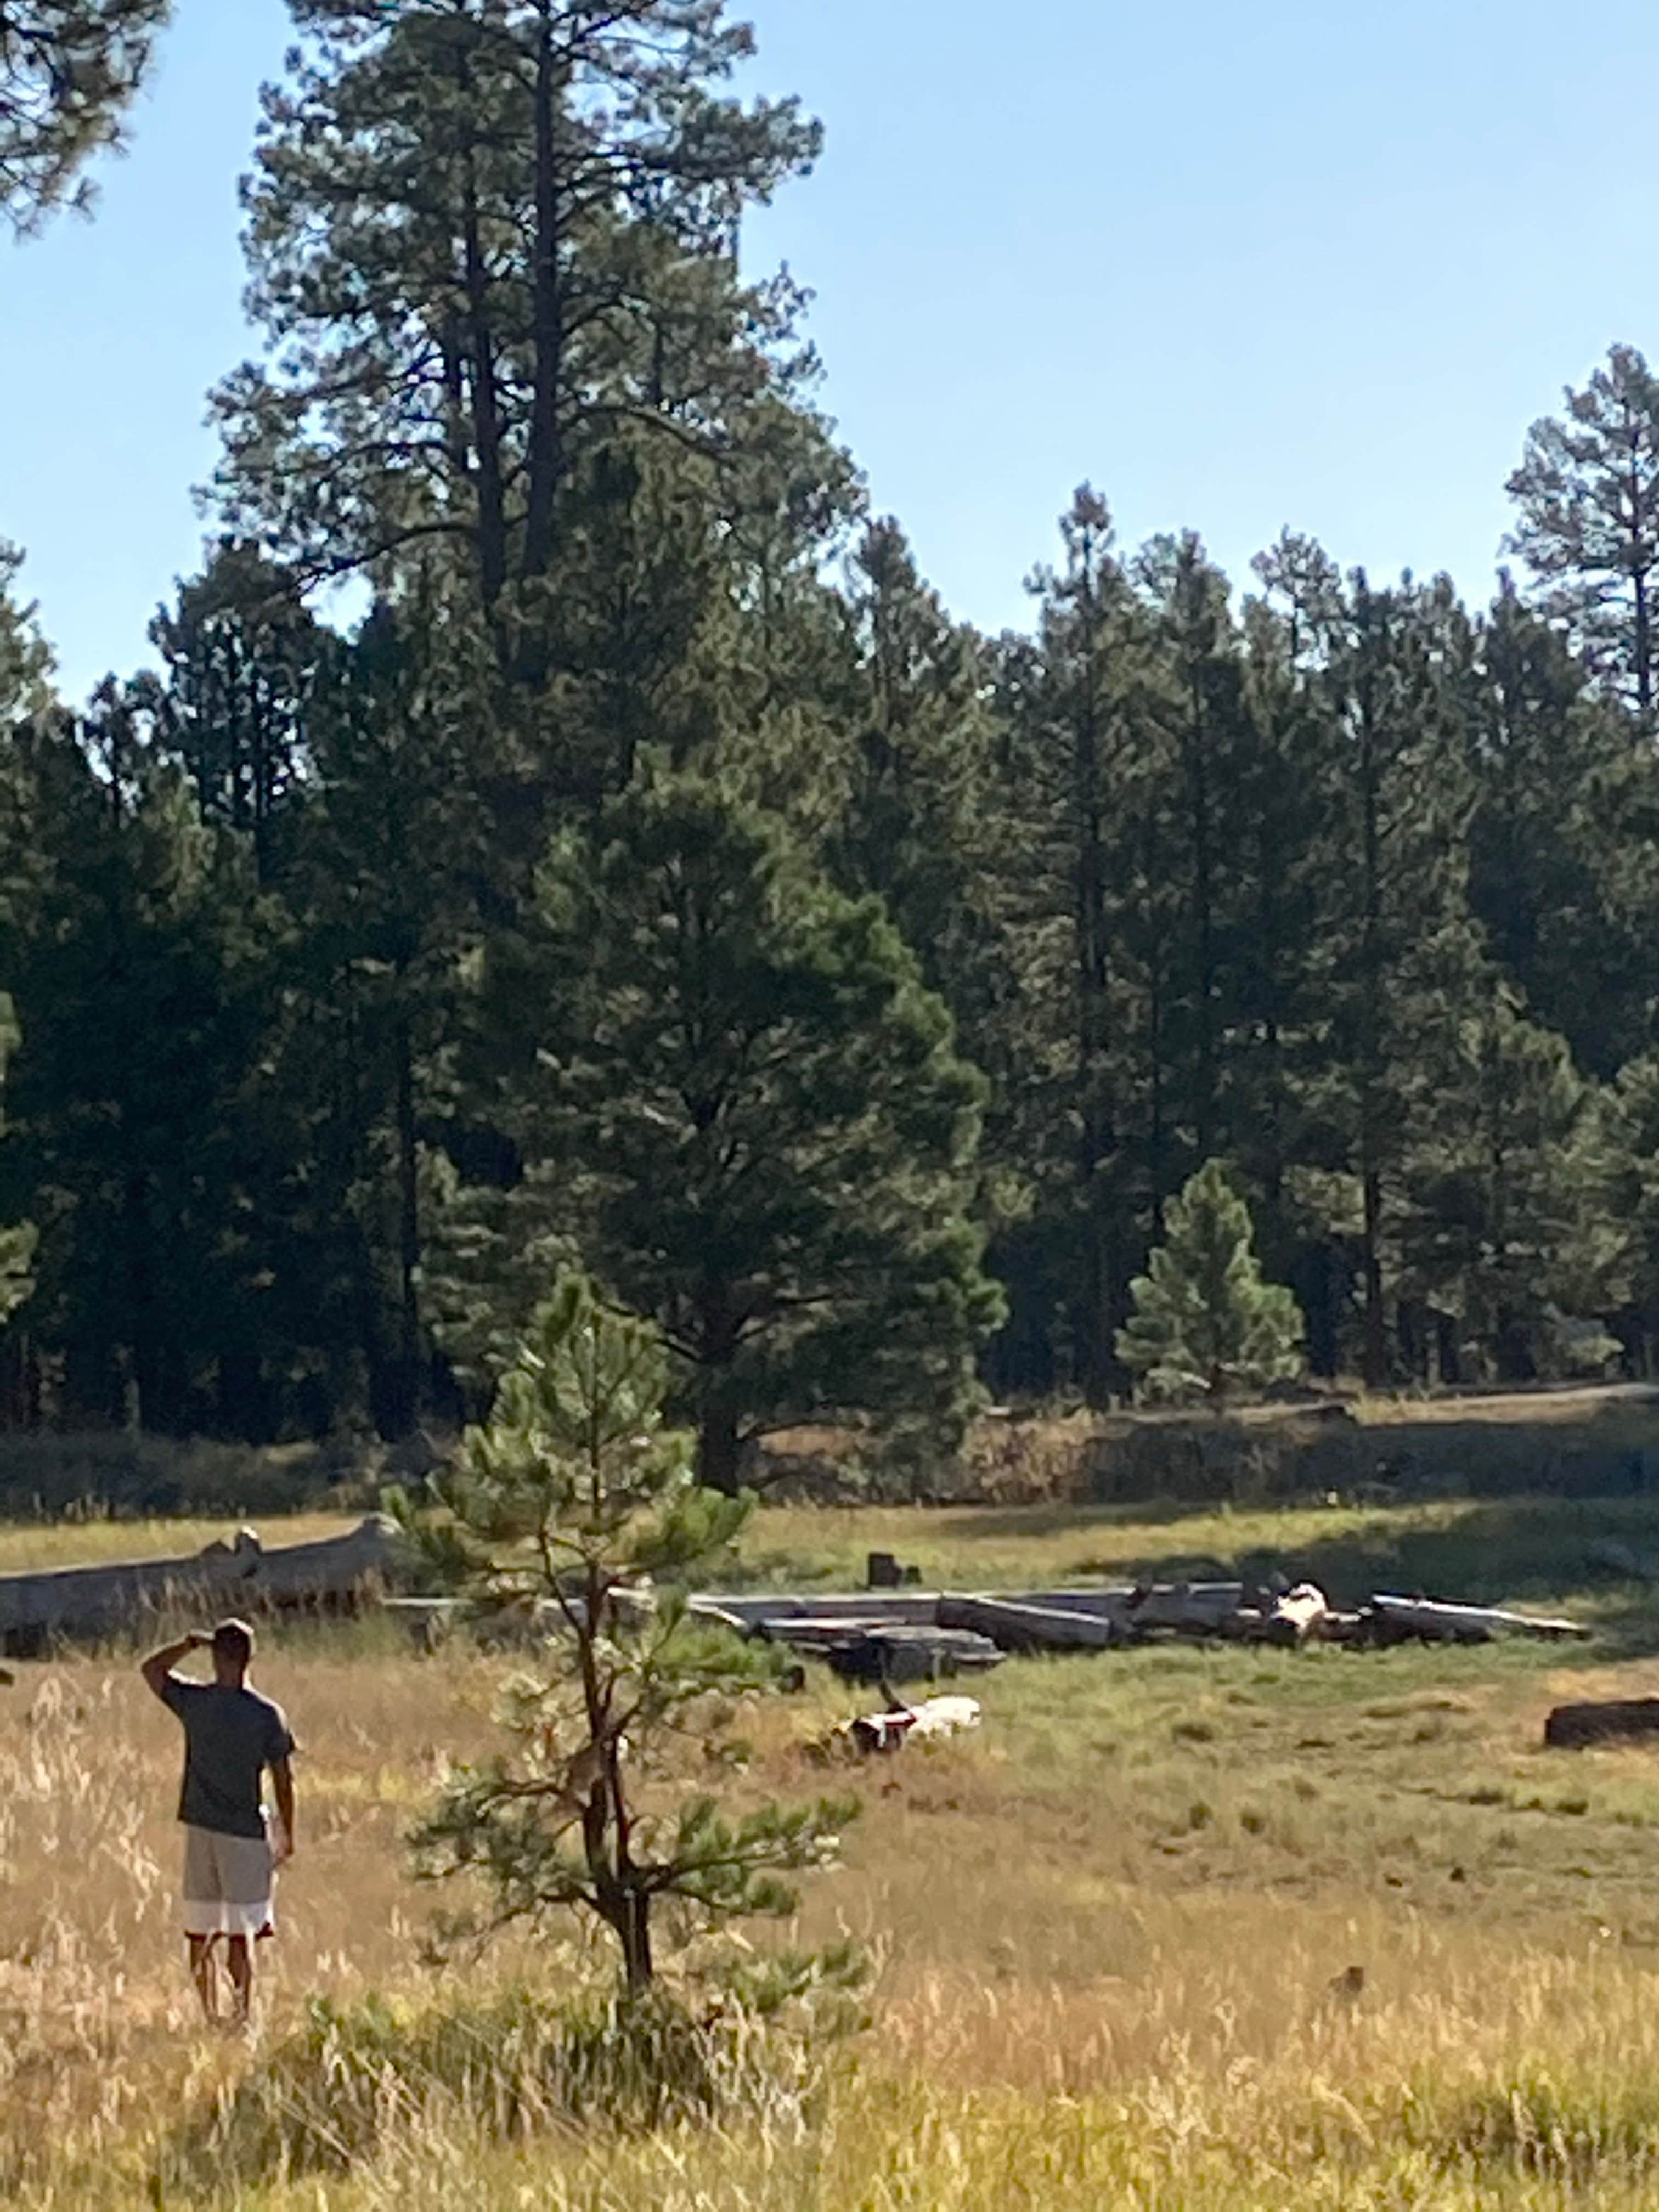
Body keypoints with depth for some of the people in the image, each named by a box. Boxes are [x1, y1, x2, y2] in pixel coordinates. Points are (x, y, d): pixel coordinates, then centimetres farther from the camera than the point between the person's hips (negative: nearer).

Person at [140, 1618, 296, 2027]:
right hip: (246, 1832, -2)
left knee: (200, 1935, 12)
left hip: (200, 1830, 2)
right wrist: (287, 1834, 6)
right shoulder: (268, 1715, -8)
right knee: (241, 1935, 0)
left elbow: (151, 1669, 14)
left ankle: (210, 2018, 19)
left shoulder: (193, 1701, -4)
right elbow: (283, 1781, -3)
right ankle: (241, 2020, -2)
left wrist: (190, 1643, 12)